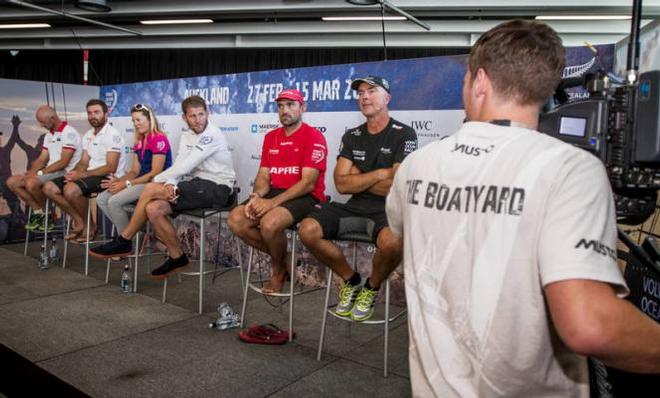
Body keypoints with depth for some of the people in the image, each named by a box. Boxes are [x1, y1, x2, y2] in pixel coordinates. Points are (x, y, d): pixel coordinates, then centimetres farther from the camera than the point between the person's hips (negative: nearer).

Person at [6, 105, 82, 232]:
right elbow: (42, 159, 16)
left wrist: (40, 173, -16)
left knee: (31, 183, -32)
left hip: (65, 173, -10)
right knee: (12, 181, 0)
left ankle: (46, 214, -7)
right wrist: (31, 171, -5)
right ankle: (38, 212, -1)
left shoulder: (69, 133, -12)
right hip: (50, 172, 10)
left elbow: (63, 163, -19)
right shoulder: (49, 135, 18)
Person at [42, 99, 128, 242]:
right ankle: (79, 221, 4)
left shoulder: (113, 135, -11)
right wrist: (73, 173, -8)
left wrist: (82, 174, -21)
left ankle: (90, 226, -9)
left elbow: (111, 168, -18)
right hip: (90, 175, 9)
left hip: (109, 178, -9)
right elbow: (83, 163, 14)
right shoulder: (88, 135, 17)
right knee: (49, 187, 0)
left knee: (71, 189, -32)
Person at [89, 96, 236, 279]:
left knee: (150, 189, -17)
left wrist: (158, 180, -8)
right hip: (198, 185, 8)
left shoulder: (212, 135, -12)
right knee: (153, 209, -15)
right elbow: (178, 166, 3)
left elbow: (186, 166, -18)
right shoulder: (187, 136, 15)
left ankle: (124, 242, -1)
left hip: (217, 188, -8)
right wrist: (169, 184, -19)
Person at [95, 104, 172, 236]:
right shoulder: (138, 141, 16)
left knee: (114, 202, -22)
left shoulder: (159, 139, -12)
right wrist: (119, 181, -7)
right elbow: (135, 171, 13)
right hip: (142, 182, 9)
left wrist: (127, 184, -18)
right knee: (101, 199, -2)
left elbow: (155, 173, -18)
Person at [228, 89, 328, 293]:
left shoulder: (314, 136, -8)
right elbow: (263, 175, 12)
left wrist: (273, 202, -23)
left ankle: (279, 269, 0)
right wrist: (256, 196, -12)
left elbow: (308, 184, -16)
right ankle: (283, 258, 5)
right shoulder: (271, 137, 15)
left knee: (269, 222, -34)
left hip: (305, 197, -7)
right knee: (236, 219, -14)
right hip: (274, 193, 7)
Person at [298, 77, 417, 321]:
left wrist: (357, 177, -2)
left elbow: (395, 187, -13)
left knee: (391, 243, -38)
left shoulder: (403, 135, -3)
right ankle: (351, 280, 6)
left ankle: (372, 287, -1)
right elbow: (341, 184, 1)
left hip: (388, 209, -4)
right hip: (355, 206, 5)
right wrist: (379, 174, -7)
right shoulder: (352, 136, 12)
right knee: (308, 230, -19)